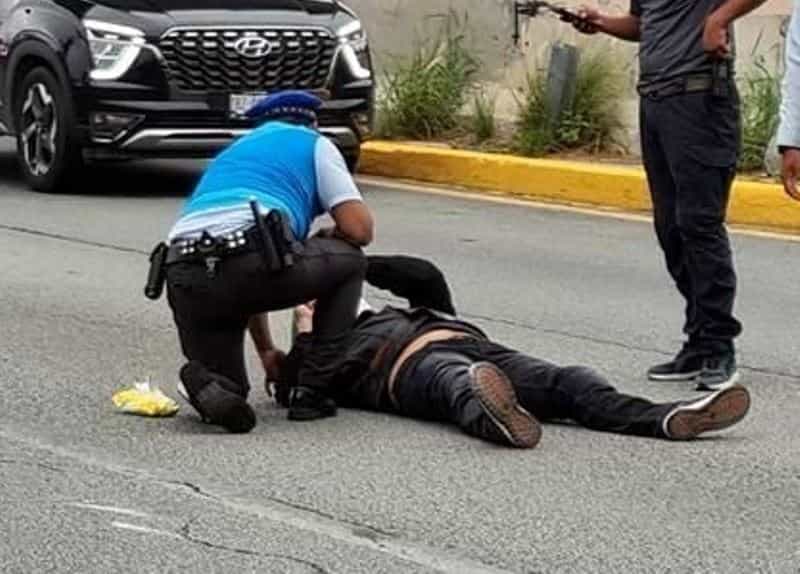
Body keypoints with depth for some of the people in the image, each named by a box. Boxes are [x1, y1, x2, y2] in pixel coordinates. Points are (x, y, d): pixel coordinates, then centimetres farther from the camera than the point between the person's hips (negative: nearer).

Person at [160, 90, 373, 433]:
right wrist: (329, 236, 33)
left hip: (185, 278, 5)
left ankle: (206, 380, -13)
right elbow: (359, 228, 9)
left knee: (227, 390, 25)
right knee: (347, 262, 25)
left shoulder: (232, 154, 38)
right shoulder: (313, 144, 22)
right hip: (252, 256, -5)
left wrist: (266, 350, 44)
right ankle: (311, 392, 15)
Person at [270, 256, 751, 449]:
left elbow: (427, 276, 28)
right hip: (413, 366, -5)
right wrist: (306, 334, 17)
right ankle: (500, 420, -81)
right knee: (461, 385, -43)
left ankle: (669, 419, -46)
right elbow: (288, 393, 12)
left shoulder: (394, 318, 45)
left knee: (571, 382, -21)